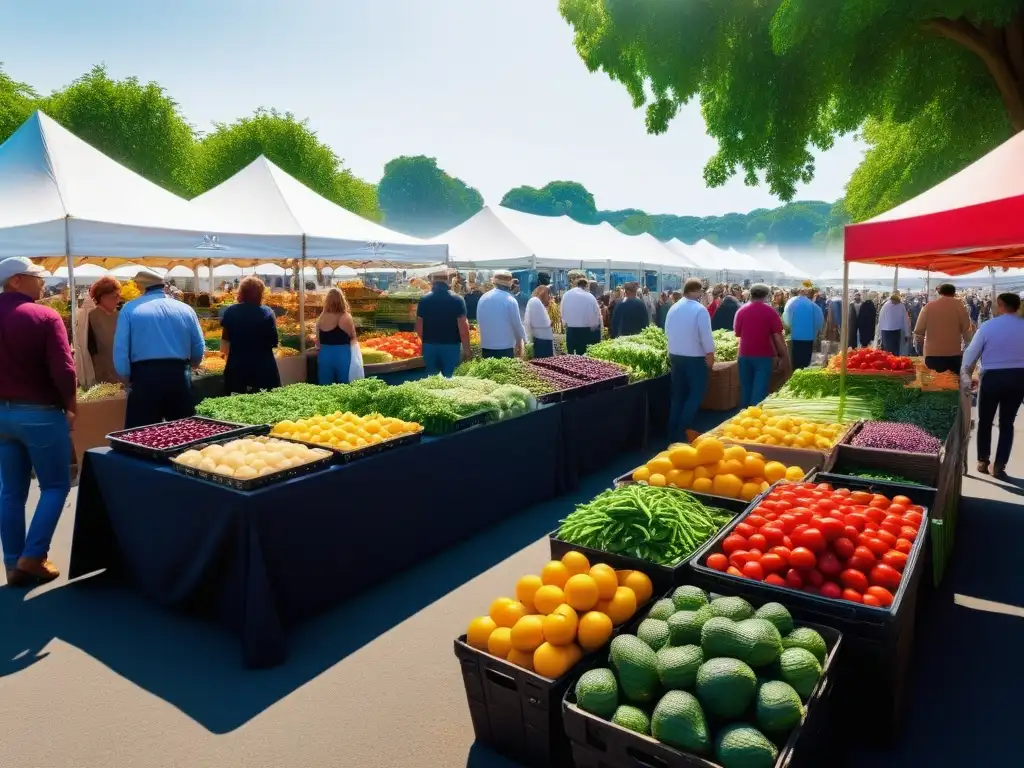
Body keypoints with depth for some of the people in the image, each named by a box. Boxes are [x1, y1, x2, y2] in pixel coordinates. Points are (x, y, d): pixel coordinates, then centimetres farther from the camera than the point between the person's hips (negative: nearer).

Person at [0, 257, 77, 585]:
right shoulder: (45, 317, -13)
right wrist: (71, 405, -4)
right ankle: (33, 556, 3)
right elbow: (63, 371, -19)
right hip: (41, 413, -6)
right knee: (55, 486, 7)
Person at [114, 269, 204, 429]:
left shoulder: (130, 309, 1)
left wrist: (128, 377, 10)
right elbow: (199, 350, 11)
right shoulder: (186, 309, 8)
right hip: (179, 378, 3)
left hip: (145, 378, -2)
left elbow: (120, 350, -4)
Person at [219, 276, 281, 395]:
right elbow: (274, 342, -3)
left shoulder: (230, 312, -2)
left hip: (237, 367, 1)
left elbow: (225, 343, 1)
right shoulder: (267, 312, -6)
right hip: (264, 367, -1)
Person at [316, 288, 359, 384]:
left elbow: (318, 342, 6)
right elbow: (353, 337, -2)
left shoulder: (321, 318, -1)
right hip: (342, 356, -3)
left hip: (325, 355, 3)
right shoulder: (346, 317, -11)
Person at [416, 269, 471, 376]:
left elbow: (419, 328, 3)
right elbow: (463, 328, -10)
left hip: (430, 346, 2)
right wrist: (466, 349, -2)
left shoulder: (424, 300, 0)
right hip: (451, 346, -2)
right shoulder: (457, 300, -8)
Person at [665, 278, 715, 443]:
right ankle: (684, 430, -2)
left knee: (678, 396, 13)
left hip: (674, 356, 6)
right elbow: (706, 337, -16)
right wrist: (710, 356, -7)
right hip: (695, 358, -6)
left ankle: (674, 434, 15)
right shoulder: (700, 309, -15)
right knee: (695, 394, 5)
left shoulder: (673, 308, 4)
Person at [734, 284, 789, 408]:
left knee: (746, 389, 13)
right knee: (760, 390, -1)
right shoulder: (770, 312, -6)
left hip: (744, 355, 4)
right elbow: (777, 336, -8)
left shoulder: (741, 310, 3)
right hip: (764, 356, -3)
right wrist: (782, 356, -1)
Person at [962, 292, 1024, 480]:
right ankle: (999, 467, 11)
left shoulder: (988, 326, -7)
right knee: (1007, 423, 12)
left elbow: (971, 353, -3)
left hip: (992, 377, -2)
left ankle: (983, 462, 21)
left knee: (985, 421, 15)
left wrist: (964, 376, 8)